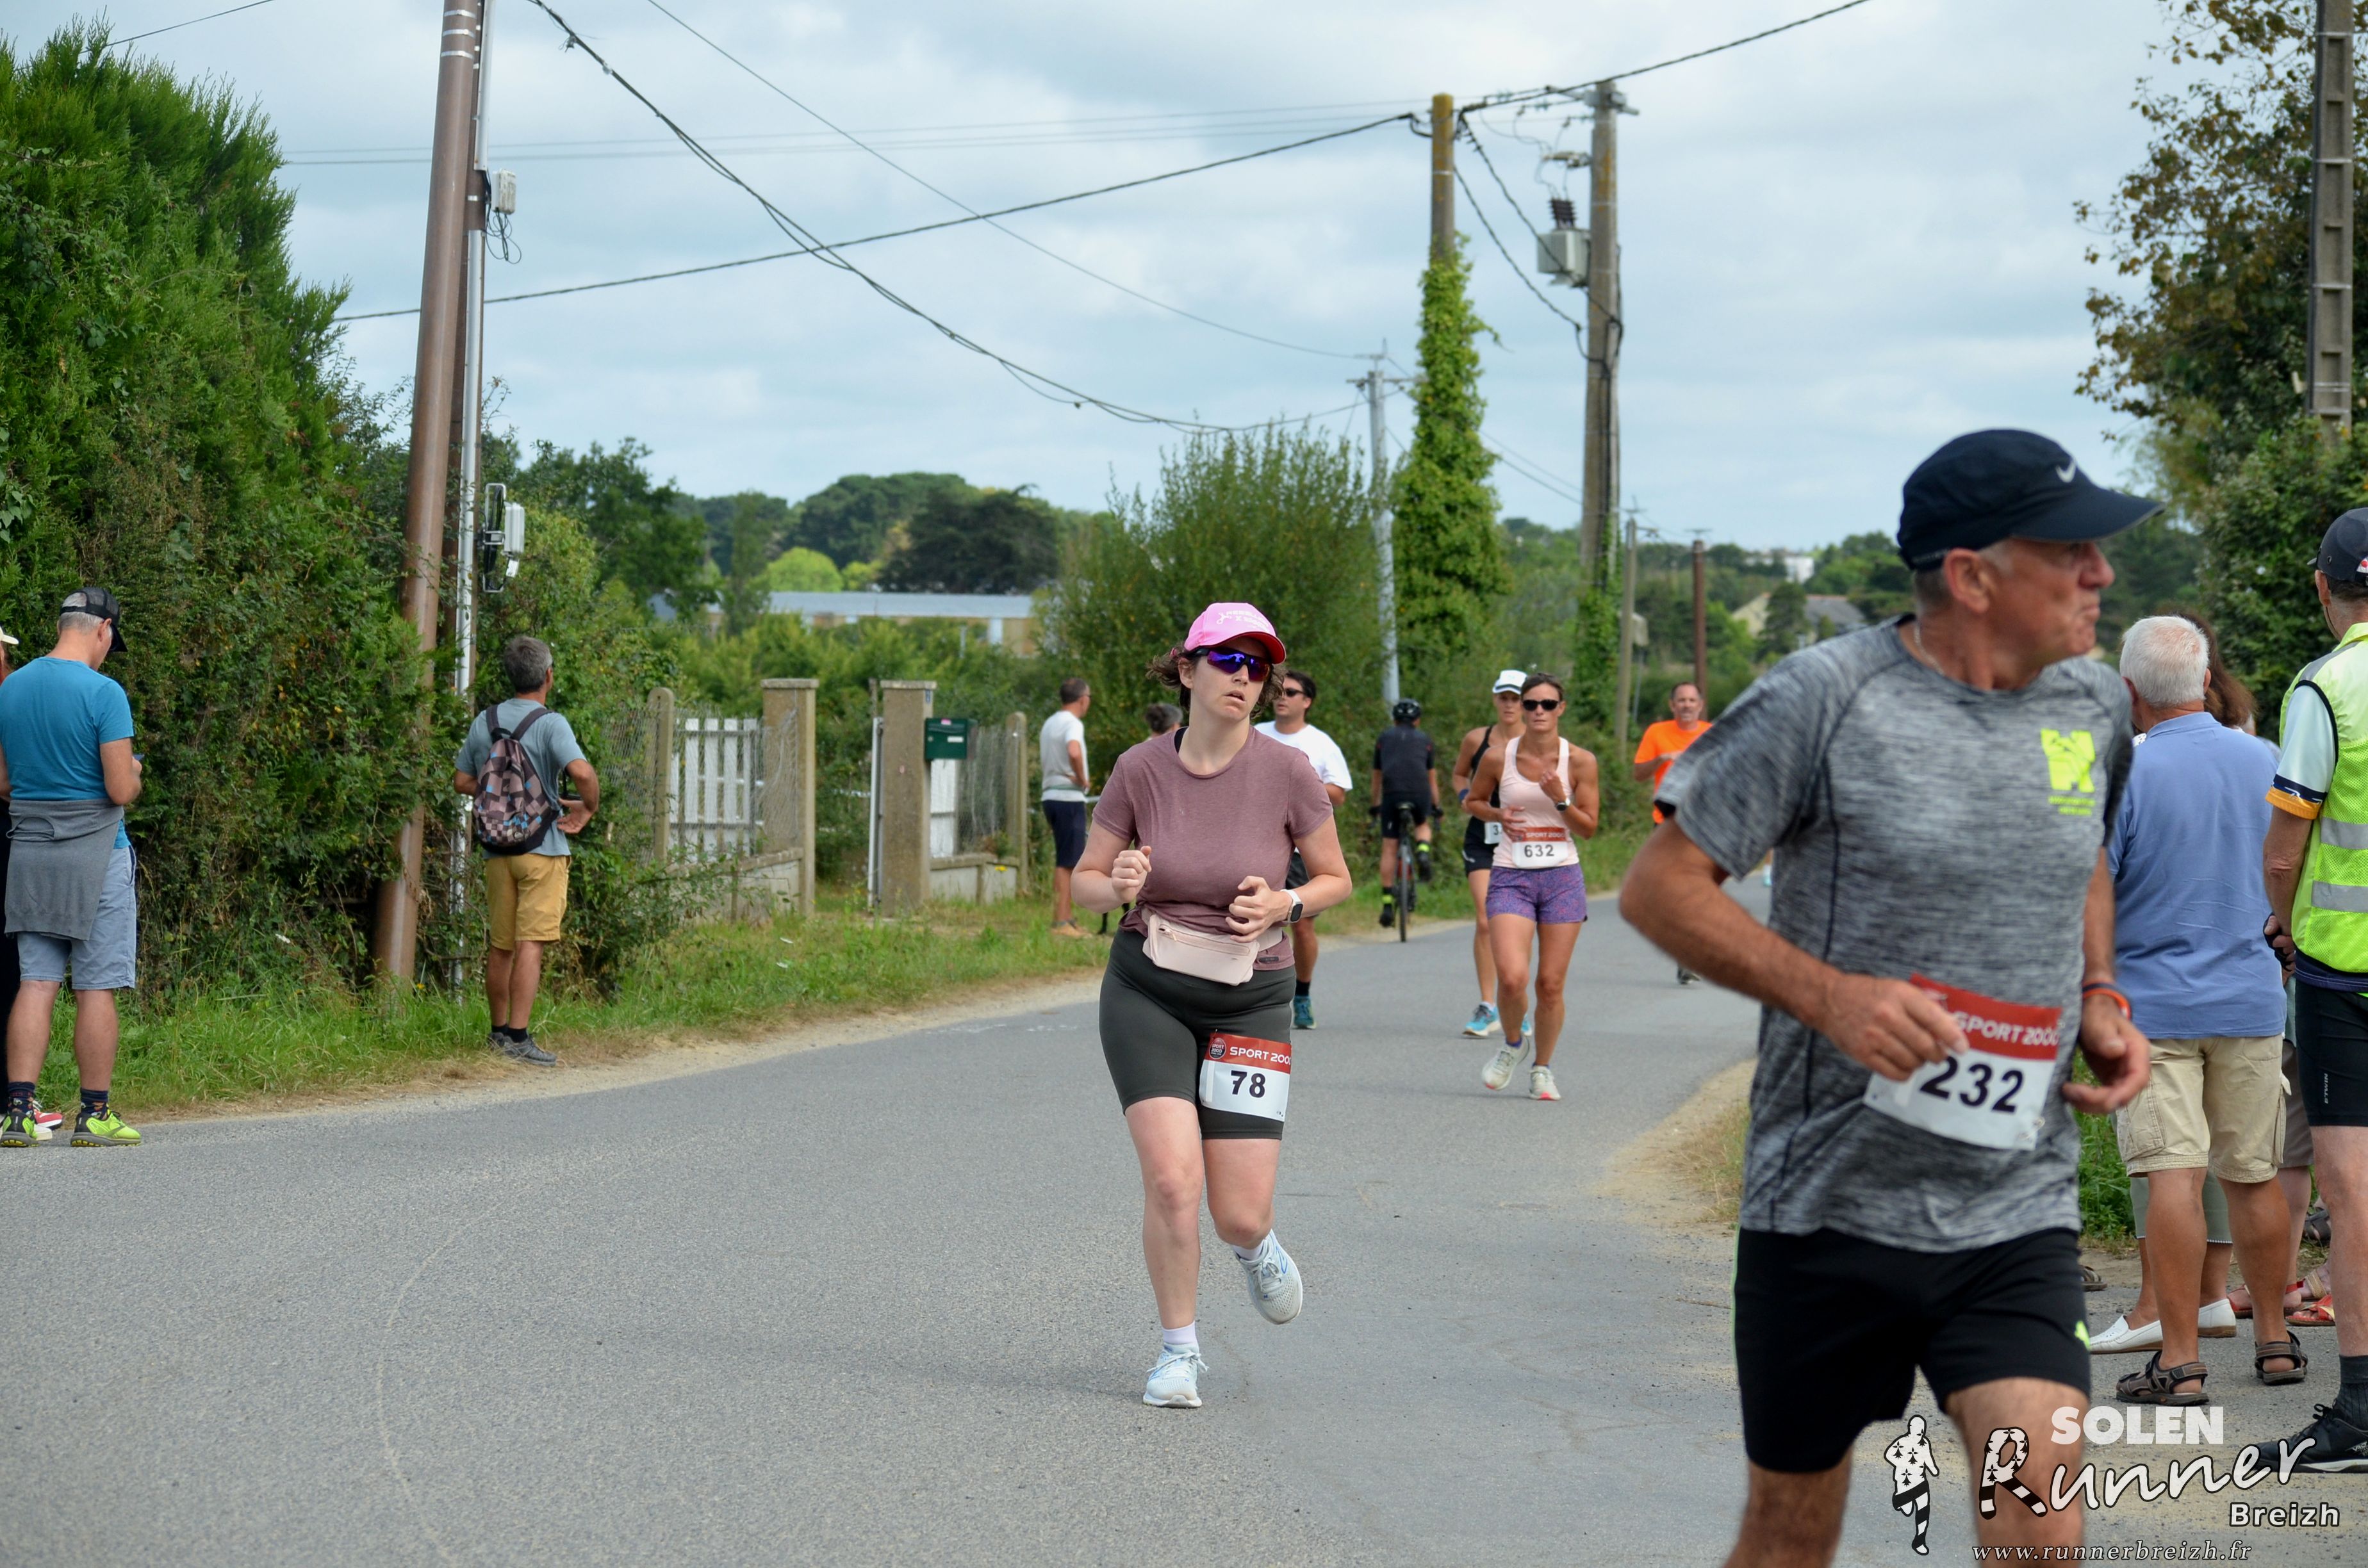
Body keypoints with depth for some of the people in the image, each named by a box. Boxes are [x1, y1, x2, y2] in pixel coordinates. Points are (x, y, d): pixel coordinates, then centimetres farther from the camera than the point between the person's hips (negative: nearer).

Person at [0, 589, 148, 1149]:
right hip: (94, 853, -5)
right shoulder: (103, 693, -12)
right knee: (96, 988, 1)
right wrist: (133, 772, 7)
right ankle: (95, 1115, 4)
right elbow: (121, 789, -14)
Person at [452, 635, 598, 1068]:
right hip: (542, 847, -6)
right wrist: (588, 809, -8)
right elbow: (582, 772, -26)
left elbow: (462, 781, 14)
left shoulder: (484, 722, 7)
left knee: (500, 945, 14)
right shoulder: (550, 723, -11)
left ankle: (499, 1031, 23)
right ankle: (519, 1036, -13)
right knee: (530, 944, -8)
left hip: (497, 848, 6)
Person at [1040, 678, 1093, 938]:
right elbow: (1074, 752, -33)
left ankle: (1069, 918, 18)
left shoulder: (1049, 723, 15)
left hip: (1051, 796, 9)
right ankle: (1061, 923, -8)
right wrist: (1082, 780, -17)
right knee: (1067, 863, -7)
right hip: (1069, 798, -9)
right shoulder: (1072, 724, -14)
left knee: (1068, 861, 15)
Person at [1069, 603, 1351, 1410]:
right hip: (1146, 992, 0)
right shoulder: (1140, 769, -6)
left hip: (1250, 1001, 0)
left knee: (1238, 1215, -4)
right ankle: (1179, 1349, 6)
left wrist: (1283, 905, -16)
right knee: (1171, 1179, -17)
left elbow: (1336, 878, 4)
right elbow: (1085, 880, 4)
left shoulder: (1288, 773, -9)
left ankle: (1257, 1247, 36)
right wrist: (1118, 886, -19)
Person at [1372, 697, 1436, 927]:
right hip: (1420, 794, 1)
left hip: (1392, 793, -1)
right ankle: (1423, 852, -2)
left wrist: (1375, 805, 39)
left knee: (1389, 848, 4)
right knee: (1423, 826, 31)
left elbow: (1377, 777, 29)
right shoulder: (1424, 740, 22)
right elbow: (1432, 777, 27)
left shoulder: (1384, 738, 23)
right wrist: (1436, 806, 37)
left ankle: (1388, 903, -1)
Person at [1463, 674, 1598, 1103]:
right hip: (1511, 877, -1)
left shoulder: (1579, 761, -2)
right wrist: (1497, 814, -6)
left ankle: (1542, 1068, 23)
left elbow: (1588, 828, 1)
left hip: (1562, 878, 1)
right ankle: (1512, 1044, 14)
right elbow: (1473, 801, 15)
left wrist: (1559, 799, -17)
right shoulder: (1498, 759, -2)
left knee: (1551, 985, 2)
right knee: (1512, 977, -16)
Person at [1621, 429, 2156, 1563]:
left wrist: (2099, 996, 8)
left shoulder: (2095, 704, 6)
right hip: (1829, 1202, -3)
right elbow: (1660, 886, -8)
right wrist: (1830, 995, -20)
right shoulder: (1827, 697, -11)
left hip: (2019, 1213, 3)